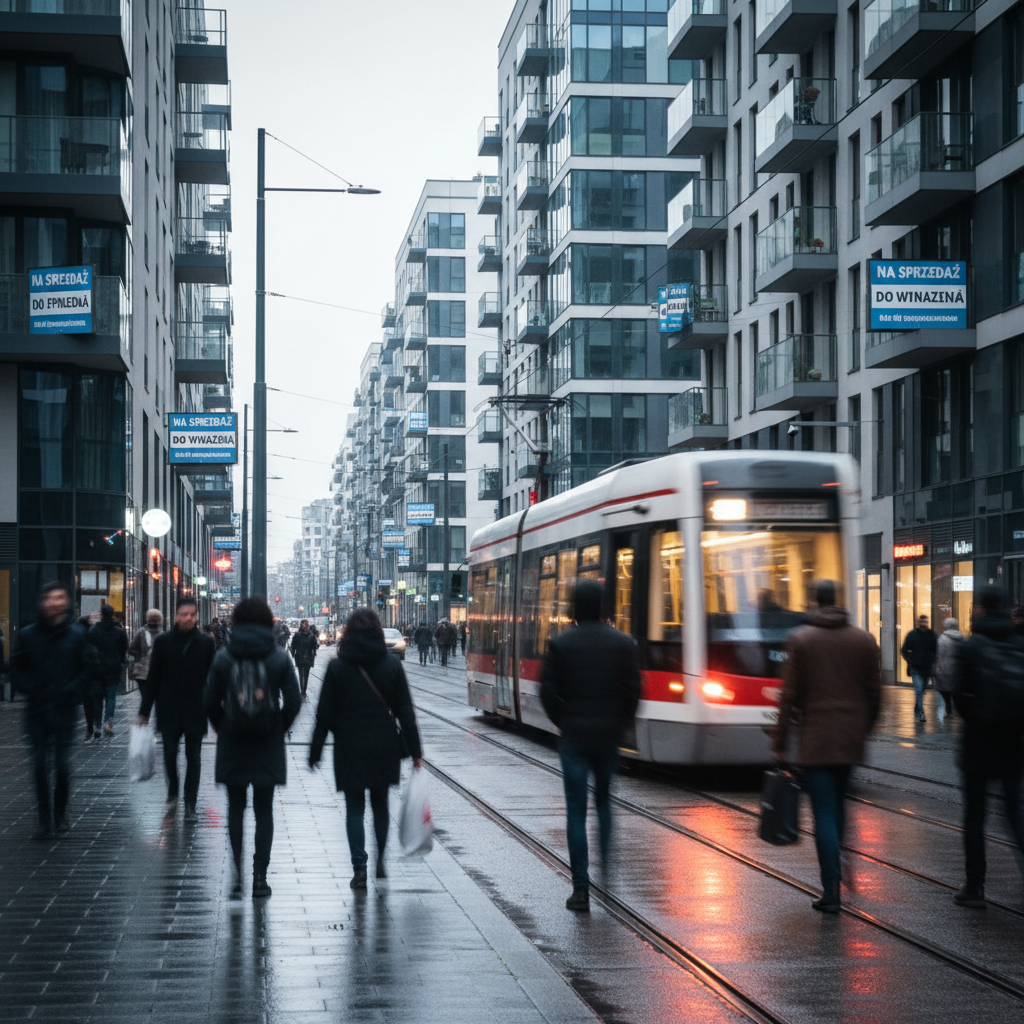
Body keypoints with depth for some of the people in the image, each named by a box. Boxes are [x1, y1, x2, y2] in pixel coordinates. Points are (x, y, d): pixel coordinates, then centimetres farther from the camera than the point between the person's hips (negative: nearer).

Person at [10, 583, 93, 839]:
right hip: (37, 711, 1)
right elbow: (16, 668, 9)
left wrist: (72, 691, -5)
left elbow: (87, 668, 6)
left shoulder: (76, 634, 1)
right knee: (40, 765, 0)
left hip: (64, 711, -1)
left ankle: (60, 817, 14)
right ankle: (44, 820, 6)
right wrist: (29, 688, -4)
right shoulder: (28, 635, 2)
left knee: (63, 765, 1)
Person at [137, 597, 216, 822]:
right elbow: (153, 677, 3)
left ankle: (190, 805, 10)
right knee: (169, 755, 1)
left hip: (195, 711, 0)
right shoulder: (163, 641, 1)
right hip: (169, 711, 0)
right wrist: (144, 710, 2)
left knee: (193, 758, 4)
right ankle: (172, 796, 23)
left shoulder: (206, 643, 0)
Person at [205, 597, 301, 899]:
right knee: (264, 810, 8)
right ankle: (259, 877, 7)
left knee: (235, 807, 12)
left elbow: (211, 702, -2)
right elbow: (293, 702, -5)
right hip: (268, 748, 0)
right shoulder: (279, 658, -5)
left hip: (232, 746, 0)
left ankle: (237, 872, 4)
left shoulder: (223, 657, -4)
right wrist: (278, 729, 10)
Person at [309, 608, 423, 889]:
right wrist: (415, 751, 3)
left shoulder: (337, 667, -4)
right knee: (380, 803, 18)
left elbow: (325, 713, -3)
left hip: (350, 749, -2)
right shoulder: (392, 664, -1)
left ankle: (359, 868, -1)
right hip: (384, 748, 2)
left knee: (354, 808, 5)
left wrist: (315, 751, 4)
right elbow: (405, 711, 0)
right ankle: (380, 861, 21)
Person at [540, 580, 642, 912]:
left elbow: (548, 691, -8)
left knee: (576, 812, 2)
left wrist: (564, 722, 6)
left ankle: (581, 890, -1)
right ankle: (606, 869, 12)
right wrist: (620, 724, 9)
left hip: (573, 737, -1)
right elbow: (633, 690, -3)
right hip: (609, 736, 2)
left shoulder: (560, 644, -5)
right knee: (603, 800, 22)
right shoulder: (623, 643, -2)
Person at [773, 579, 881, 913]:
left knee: (824, 813, -4)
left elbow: (790, 695, -6)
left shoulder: (800, 640, -5)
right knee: (838, 804, 20)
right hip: (851, 740, 4)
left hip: (816, 739, -4)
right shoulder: (864, 639, 5)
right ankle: (833, 870, 27)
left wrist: (779, 741, -1)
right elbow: (874, 693, 9)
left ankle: (831, 890, -8)